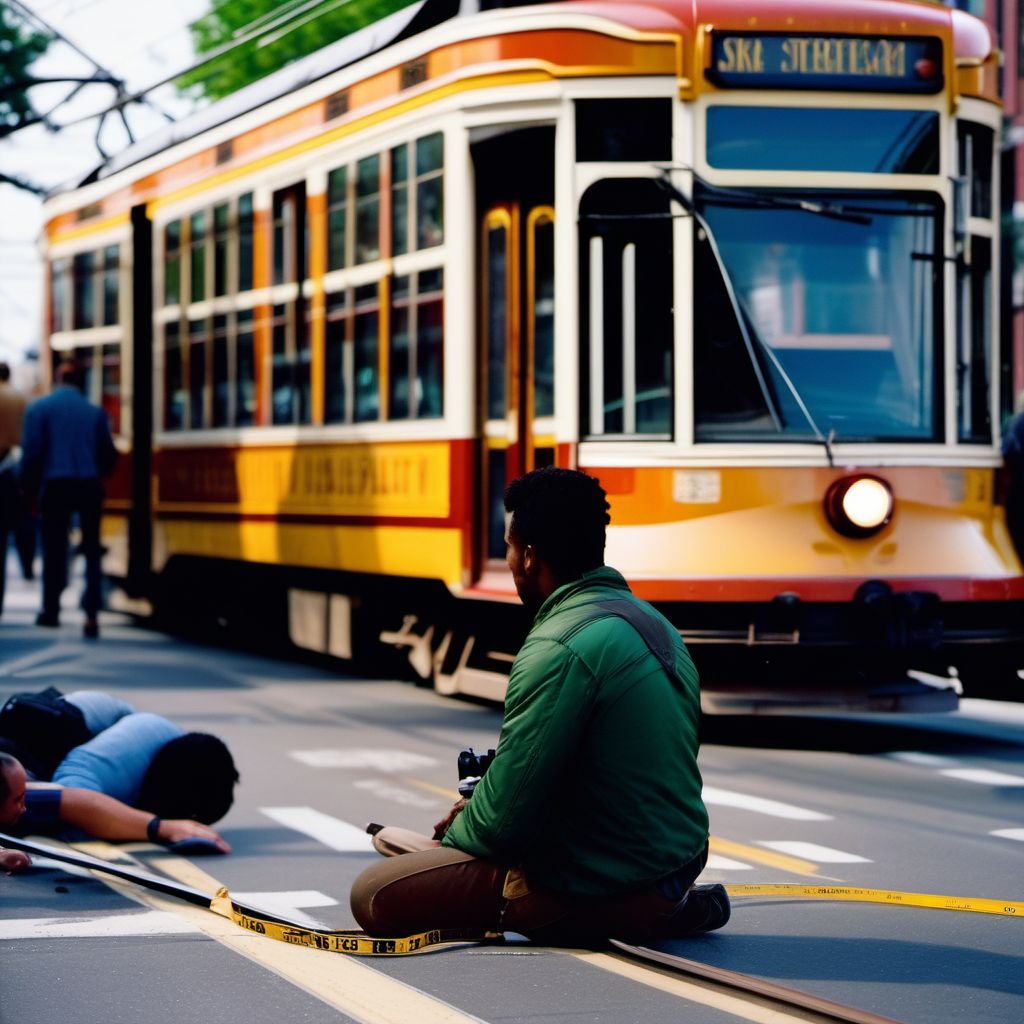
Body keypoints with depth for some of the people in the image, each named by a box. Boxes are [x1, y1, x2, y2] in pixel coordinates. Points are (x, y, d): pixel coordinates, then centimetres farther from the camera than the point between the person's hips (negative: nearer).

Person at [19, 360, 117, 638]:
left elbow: (32, 451, -6)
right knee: (91, 550, 5)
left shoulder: (39, 408, 0)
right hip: (89, 487, 1)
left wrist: (29, 488, 3)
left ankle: (51, 610, 17)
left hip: (55, 486, -1)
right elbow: (109, 455, 7)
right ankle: (91, 614, -4)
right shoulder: (95, 412, 6)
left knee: (54, 549, 10)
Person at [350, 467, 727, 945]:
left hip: (598, 886, -9)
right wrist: (477, 811, 17)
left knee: (373, 897, -6)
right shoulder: (651, 621, 8)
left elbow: (506, 818, -20)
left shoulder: (558, 650, -21)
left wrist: (455, 835, 2)